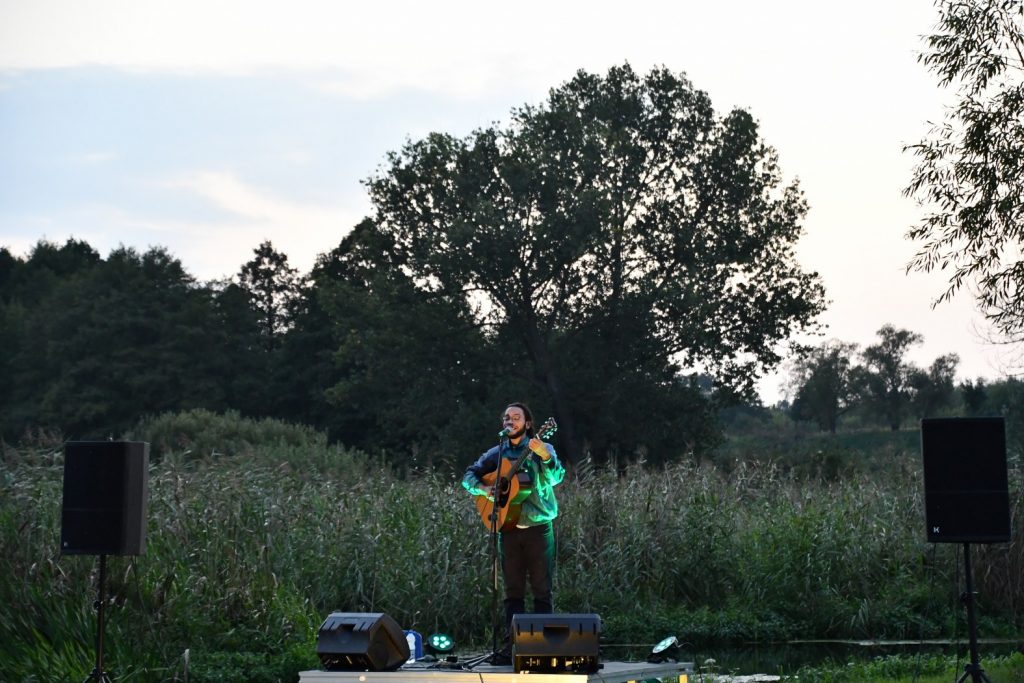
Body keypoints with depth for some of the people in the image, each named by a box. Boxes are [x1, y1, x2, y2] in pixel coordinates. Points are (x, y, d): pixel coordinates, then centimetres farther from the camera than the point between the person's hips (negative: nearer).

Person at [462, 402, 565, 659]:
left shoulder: (542, 449, 0)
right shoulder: (496, 454, 11)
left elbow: (556, 478, -15)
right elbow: (469, 475, 11)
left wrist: (545, 456, -34)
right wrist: (483, 488, -10)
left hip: (539, 528, -3)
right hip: (508, 529, 3)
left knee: (542, 589, -1)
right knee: (513, 590, 6)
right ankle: (512, 643, 8)